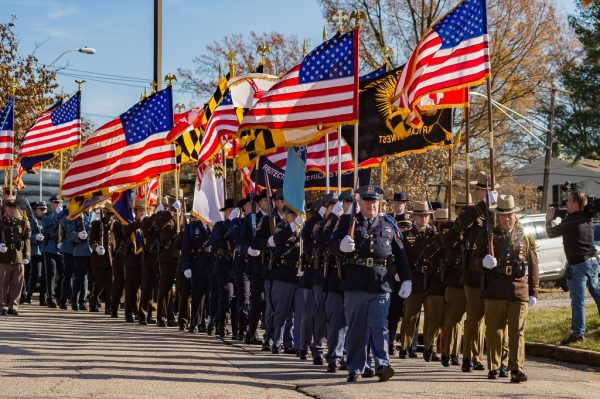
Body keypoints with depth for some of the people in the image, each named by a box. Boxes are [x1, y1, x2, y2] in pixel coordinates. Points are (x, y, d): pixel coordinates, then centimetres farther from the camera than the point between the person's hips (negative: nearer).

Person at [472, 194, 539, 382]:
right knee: (494, 331, 5)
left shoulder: (526, 238, 11)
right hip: (494, 292, 0)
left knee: (517, 331, -4)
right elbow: (473, 262, 7)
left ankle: (517, 369, -2)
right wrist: (483, 262, -16)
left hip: (519, 291, 0)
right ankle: (494, 368, 14)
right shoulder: (486, 236, 9)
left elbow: (533, 268, 13)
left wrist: (533, 293, 7)